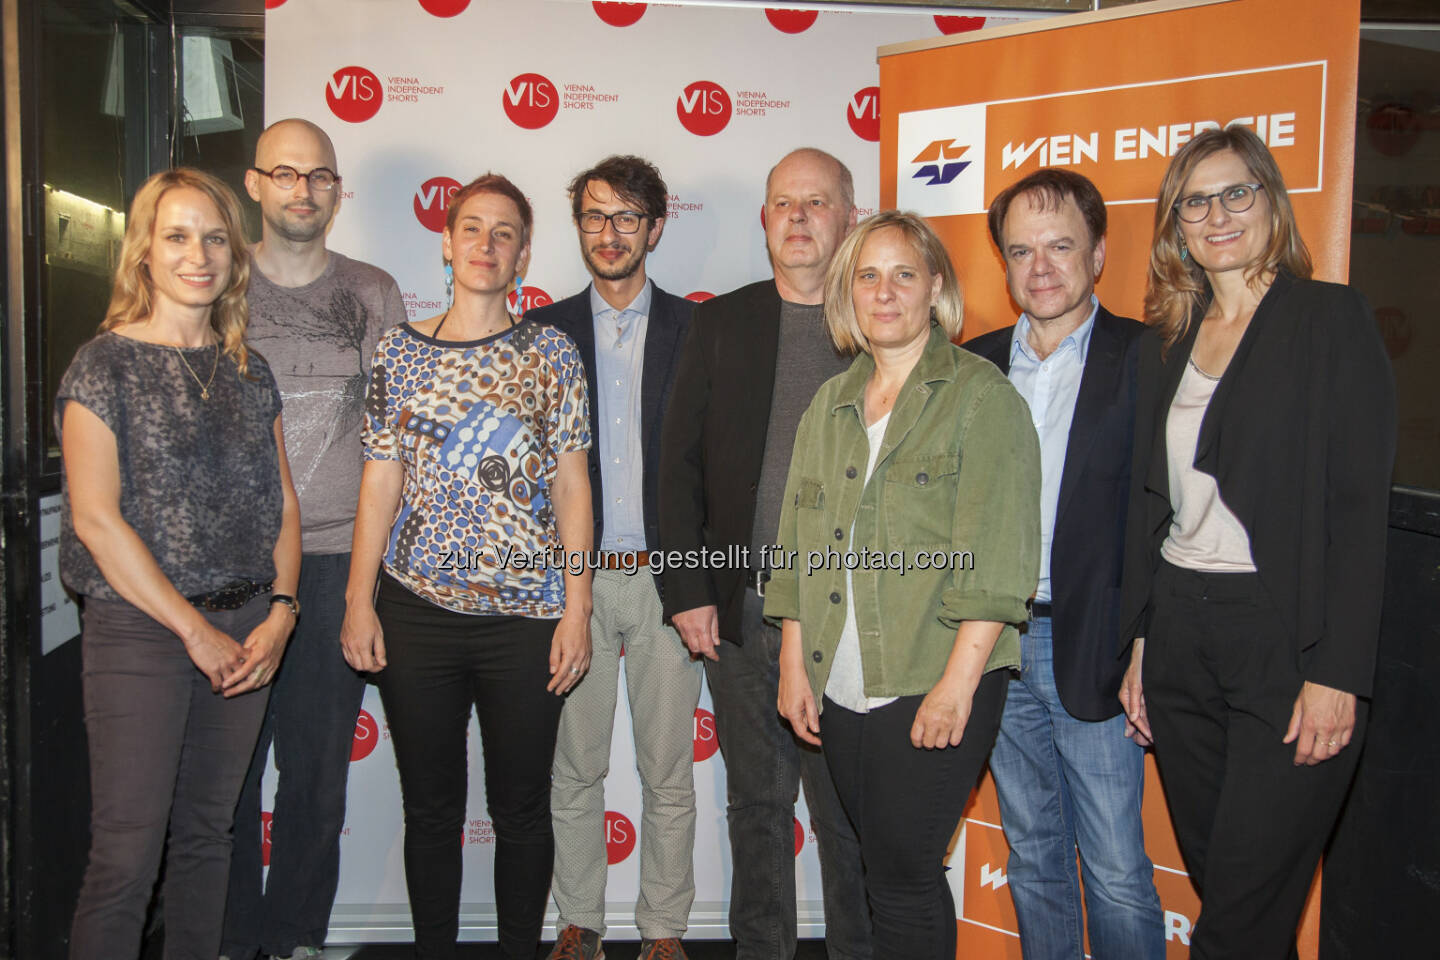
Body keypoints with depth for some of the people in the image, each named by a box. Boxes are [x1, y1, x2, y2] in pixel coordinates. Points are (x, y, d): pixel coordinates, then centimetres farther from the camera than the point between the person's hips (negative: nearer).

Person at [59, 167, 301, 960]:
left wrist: (279, 611, -4)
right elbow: (96, 518, -11)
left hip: (245, 631, 5)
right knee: (126, 855, -2)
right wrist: (196, 630, -12)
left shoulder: (248, 372, 11)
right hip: (138, 629, -5)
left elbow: (282, 502, 10)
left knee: (207, 834, 14)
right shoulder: (104, 365, -4)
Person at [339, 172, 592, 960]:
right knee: (430, 809, 11)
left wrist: (577, 609, -3)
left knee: (521, 809, 9)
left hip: (526, 614, -1)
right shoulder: (400, 351, 6)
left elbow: (570, 487, 2)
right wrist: (358, 602, 1)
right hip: (415, 609, 1)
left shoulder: (552, 353, 3)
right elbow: (380, 483, 6)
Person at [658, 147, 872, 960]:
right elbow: (681, 461, 6)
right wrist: (689, 588, -1)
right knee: (758, 800, 13)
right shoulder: (722, 323, 8)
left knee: (849, 808, 7)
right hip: (742, 609, 2)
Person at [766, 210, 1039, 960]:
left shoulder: (982, 394, -4)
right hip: (840, 689, 5)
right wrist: (794, 665, 8)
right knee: (884, 867, 14)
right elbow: (797, 548, 14)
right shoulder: (830, 405, 13)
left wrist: (958, 682, -16)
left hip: (935, 688, -5)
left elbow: (996, 556, -11)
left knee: (902, 875, -2)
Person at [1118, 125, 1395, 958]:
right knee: (1214, 881, 14)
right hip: (1181, 636, 6)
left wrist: (1338, 673, -15)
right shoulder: (1176, 340, 13)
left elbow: (1361, 504, -10)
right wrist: (1141, 643, 10)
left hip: (1285, 639, -5)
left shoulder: (1332, 318, -3)